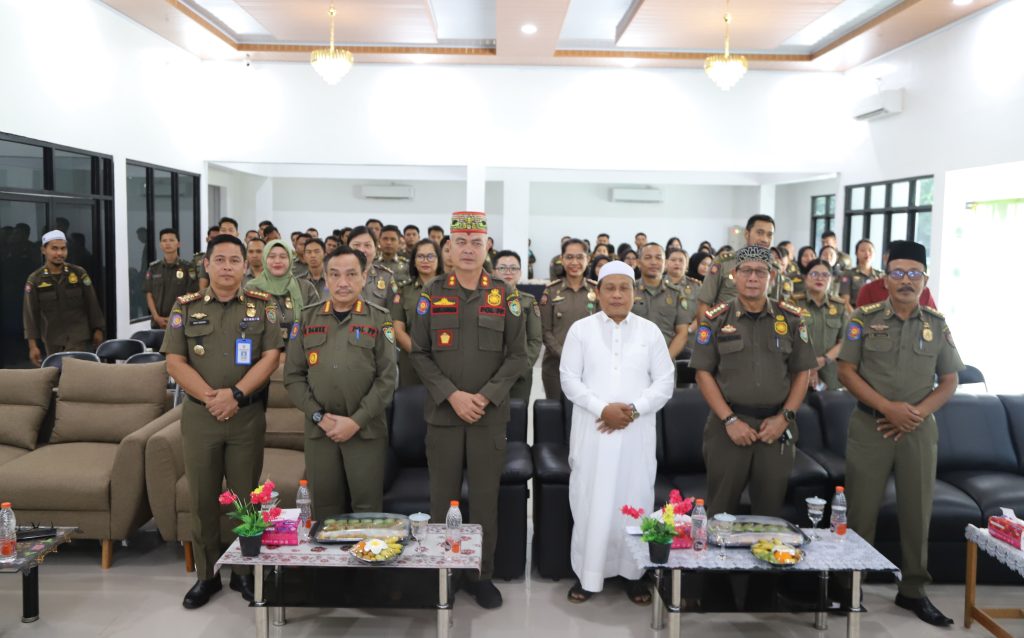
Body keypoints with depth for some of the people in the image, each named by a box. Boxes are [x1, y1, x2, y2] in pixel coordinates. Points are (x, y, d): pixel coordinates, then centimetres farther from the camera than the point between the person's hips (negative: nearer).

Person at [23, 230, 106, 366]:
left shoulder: (79, 273, 1)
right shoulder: (35, 280, 1)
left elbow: (92, 304, 6)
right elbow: (30, 314, 1)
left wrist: (97, 330, 4)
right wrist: (33, 345, -4)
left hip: (80, 338, -1)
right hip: (52, 342, 2)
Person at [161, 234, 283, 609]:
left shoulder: (262, 306, 3)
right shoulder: (186, 307, 5)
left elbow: (271, 356, -5)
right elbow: (175, 362, -1)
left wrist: (235, 394, -16)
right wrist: (210, 397, -13)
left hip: (248, 415, -1)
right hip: (198, 415, 1)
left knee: (246, 496, 6)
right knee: (202, 499, 8)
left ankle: (245, 572, 20)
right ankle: (206, 575, 21)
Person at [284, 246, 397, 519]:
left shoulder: (379, 319, 2)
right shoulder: (307, 318, 10)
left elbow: (387, 378, -4)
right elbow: (293, 376, 7)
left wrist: (356, 421, -11)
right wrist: (318, 416, -5)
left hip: (367, 429, -2)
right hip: (319, 428, 2)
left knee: (368, 506, 2)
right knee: (324, 507, 10)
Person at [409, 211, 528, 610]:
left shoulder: (505, 296, 2)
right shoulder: (432, 294, 2)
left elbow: (517, 355, 1)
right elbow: (420, 354, 0)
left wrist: (486, 397, -11)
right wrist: (451, 395, -12)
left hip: (490, 415, 0)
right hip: (443, 413, 0)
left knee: (485, 499, 7)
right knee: (442, 498, 8)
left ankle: (482, 574, 22)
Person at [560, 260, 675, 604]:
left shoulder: (650, 331, 7)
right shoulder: (581, 329, 4)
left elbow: (665, 381, 4)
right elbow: (569, 378, -1)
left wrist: (634, 409, -11)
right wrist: (602, 408, -14)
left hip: (637, 431, 1)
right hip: (593, 430, -1)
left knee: (634, 500, 4)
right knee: (590, 500, 2)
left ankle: (632, 572, 18)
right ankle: (587, 573, 13)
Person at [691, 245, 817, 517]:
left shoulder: (791, 318, 6)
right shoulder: (716, 319, 1)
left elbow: (801, 372, 8)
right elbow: (703, 373, -1)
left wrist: (785, 417, -4)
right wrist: (729, 420, -9)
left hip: (777, 427, 2)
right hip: (728, 425, -1)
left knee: (770, 512, 10)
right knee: (721, 512, 5)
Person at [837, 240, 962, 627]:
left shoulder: (937, 325, 5)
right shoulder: (865, 318, -2)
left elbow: (949, 382, 6)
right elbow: (846, 372, -5)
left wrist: (917, 413, -10)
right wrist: (889, 407, -15)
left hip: (919, 428, 2)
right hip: (870, 425, -2)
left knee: (917, 511, 9)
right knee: (861, 510, 3)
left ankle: (914, 590, 24)